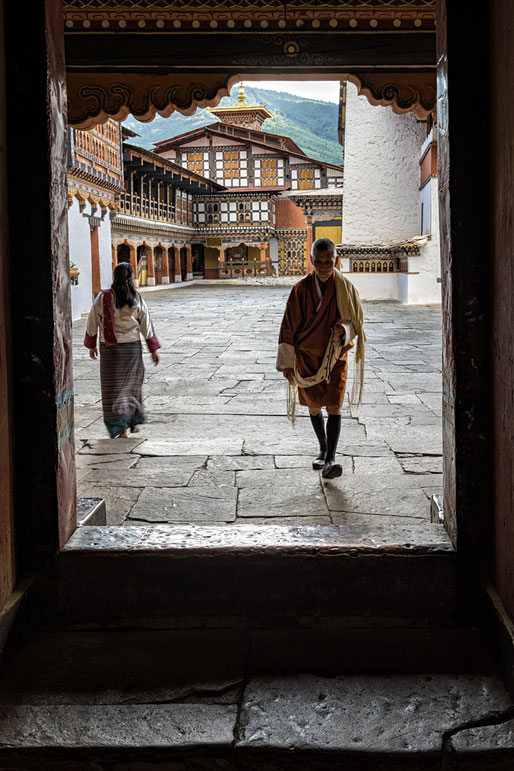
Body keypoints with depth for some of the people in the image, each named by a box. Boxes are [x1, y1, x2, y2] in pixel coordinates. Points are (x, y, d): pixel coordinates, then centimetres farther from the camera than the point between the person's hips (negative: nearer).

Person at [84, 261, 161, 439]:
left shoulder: (103, 298, -8)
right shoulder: (137, 299, -5)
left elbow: (93, 323, -1)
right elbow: (146, 325, -1)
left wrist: (91, 345, 13)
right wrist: (153, 349, 7)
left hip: (109, 349, -2)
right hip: (132, 347, 2)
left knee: (114, 388, 2)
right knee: (131, 384, 19)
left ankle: (121, 430, -4)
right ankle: (134, 420, 32)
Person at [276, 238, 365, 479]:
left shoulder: (345, 288, -5)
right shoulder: (301, 289, -7)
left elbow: (355, 321, 2)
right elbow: (289, 325, -4)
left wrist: (343, 331, -22)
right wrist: (287, 360, -7)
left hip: (335, 356, -1)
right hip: (307, 357, 1)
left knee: (334, 407, -12)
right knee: (314, 407, 13)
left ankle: (330, 459, -15)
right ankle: (323, 448, 33)